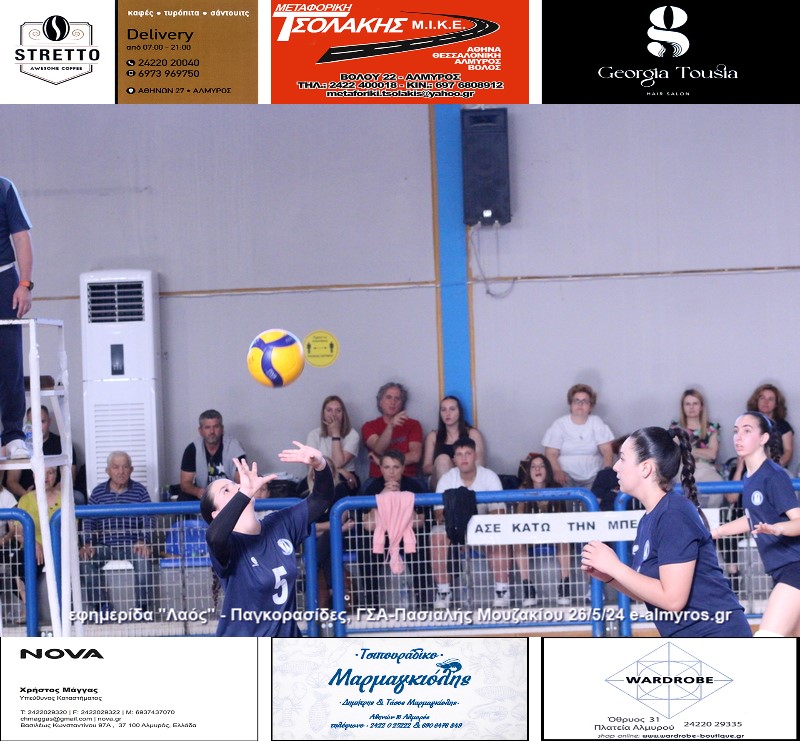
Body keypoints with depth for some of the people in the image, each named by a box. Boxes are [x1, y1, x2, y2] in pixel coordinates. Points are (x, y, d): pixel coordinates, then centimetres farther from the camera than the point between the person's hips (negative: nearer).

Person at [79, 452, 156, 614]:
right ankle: (101, 605, -18)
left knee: (144, 558, -34)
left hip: (132, 545, -1)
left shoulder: (139, 491, 7)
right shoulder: (98, 492, 11)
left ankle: (141, 605, -20)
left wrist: (143, 541, -16)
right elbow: (89, 521, 9)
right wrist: (87, 544, -9)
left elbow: (148, 520, 2)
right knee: (86, 560, -28)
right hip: (104, 546, 1)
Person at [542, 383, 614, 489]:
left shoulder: (597, 423, 10)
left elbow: (606, 450, 3)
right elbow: (551, 453, -1)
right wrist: (557, 472, -21)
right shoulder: (559, 424, 5)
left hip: (593, 477, 2)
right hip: (567, 476, -2)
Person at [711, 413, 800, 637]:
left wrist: (778, 528, -40)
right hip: (780, 571, 10)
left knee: (764, 643, -18)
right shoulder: (749, 478, 11)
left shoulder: (774, 475, -14)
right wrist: (714, 532, 26)